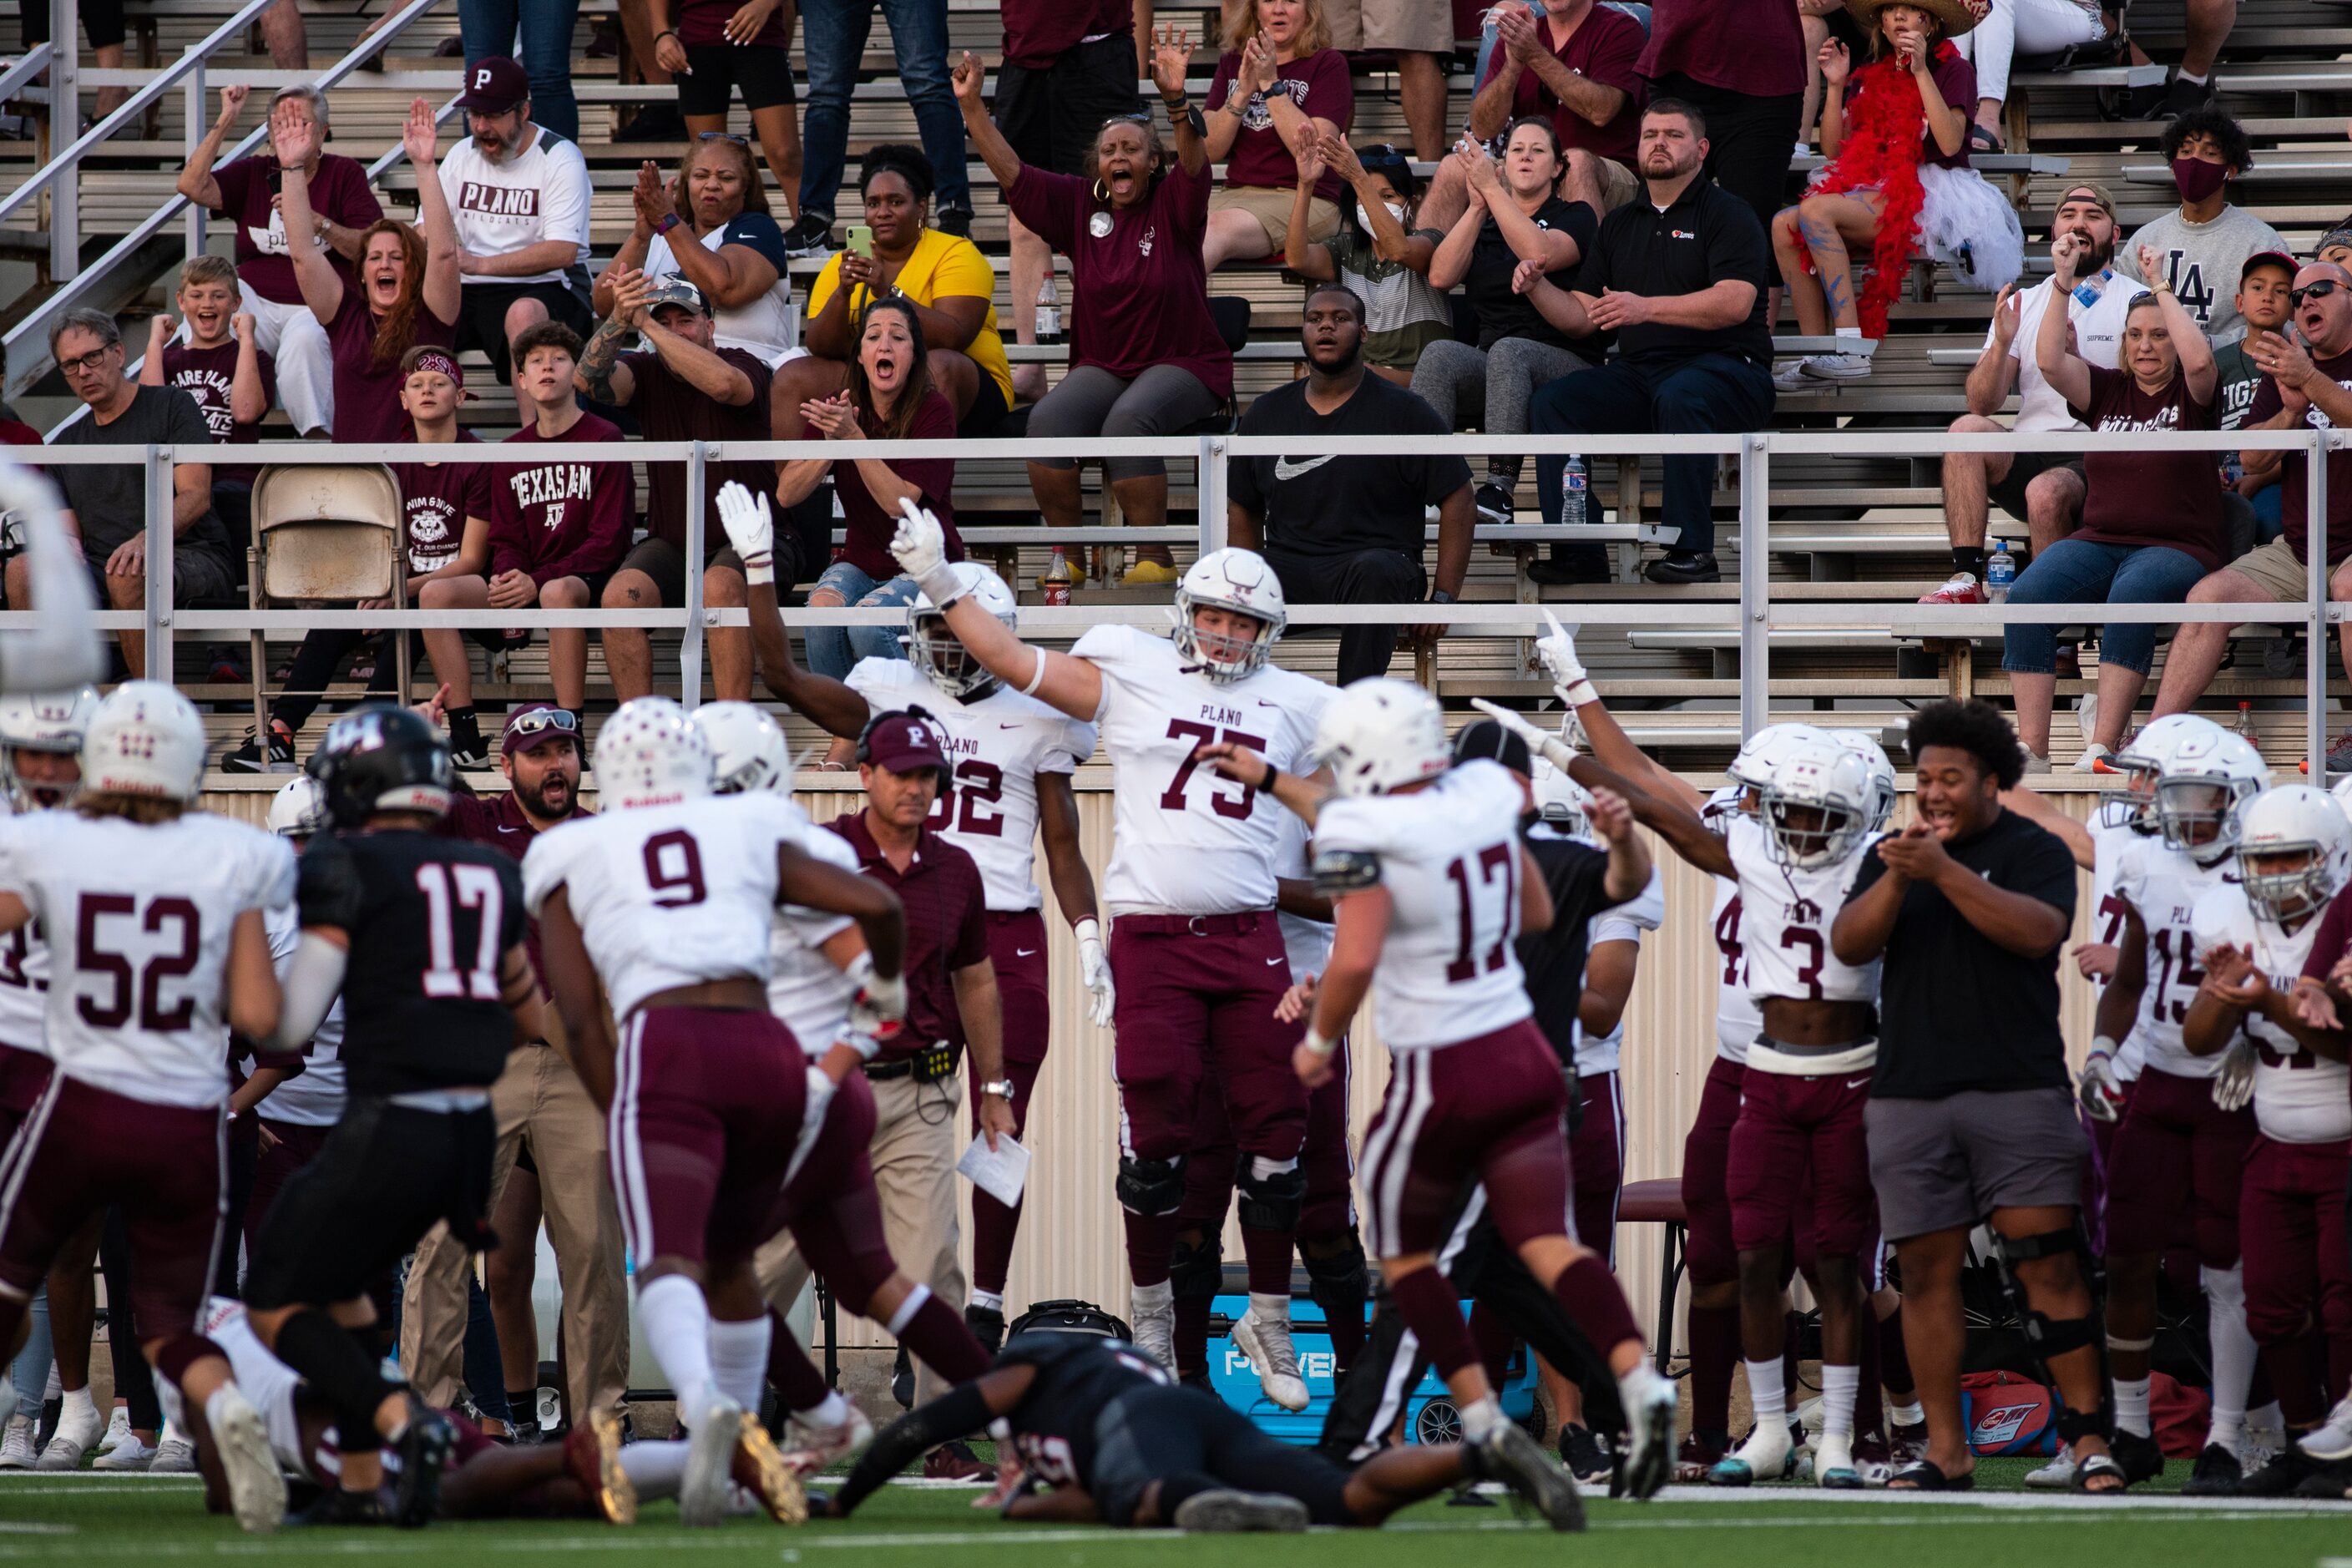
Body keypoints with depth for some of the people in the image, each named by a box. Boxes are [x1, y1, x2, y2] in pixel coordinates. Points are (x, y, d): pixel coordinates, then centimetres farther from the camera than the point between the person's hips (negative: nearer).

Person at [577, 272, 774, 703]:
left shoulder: (743, 366, -5)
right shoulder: (647, 373, 4)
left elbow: (722, 384, -31)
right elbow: (588, 380, -16)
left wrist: (645, 323, -31)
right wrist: (618, 322, -35)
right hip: (671, 545, 3)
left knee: (719, 587, -35)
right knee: (620, 595, -26)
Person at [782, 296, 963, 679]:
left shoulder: (933, 412, -10)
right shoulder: (838, 409, 2)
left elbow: (899, 503, -20)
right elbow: (786, 494, -6)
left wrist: (853, 437, -29)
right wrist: (830, 446, -23)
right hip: (860, 562, 3)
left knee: (867, 621, -32)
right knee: (822, 610, -30)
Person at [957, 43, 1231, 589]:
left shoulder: (1171, 206, -3)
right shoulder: (1079, 205, 7)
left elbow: (1195, 164, -23)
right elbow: (1010, 172, 3)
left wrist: (1176, 101, -42)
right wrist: (971, 106, -9)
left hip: (1183, 365, -4)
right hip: (1103, 366, 4)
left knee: (1128, 420, -35)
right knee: (1049, 420, -27)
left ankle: (1155, 559, -26)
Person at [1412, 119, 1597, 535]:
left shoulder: (1575, 217, 11)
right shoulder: (1481, 224, 23)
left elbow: (1540, 253, -13)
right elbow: (1440, 276, 5)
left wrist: (1491, 191, -10)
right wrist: (1478, 206, 0)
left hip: (1560, 362, -3)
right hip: (1486, 363, 3)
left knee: (1508, 351, -38)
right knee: (1439, 354, -31)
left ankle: (1500, 486, -48)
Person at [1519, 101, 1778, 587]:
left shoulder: (1726, 214, 0)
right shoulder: (1620, 225, 20)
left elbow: (1735, 303, -16)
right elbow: (1581, 317, 19)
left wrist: (1647, 307, -27)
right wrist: (1537, 289, -2)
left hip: (1728, 369, -6)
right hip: (1641, 373, 6)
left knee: (1678, 398, -40)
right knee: (1552, 404, -18)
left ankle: (1692, 550, -35)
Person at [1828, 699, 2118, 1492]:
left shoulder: (2036, 853, 3)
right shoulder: (1891, 855, 15)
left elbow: (2036, 931, -16)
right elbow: (1849, 945, 3)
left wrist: (1944, 870, -22)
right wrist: (1898, 877, -13)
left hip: (2018, 1091, -4)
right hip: (1910, 1093, 4)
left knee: (2048, 1264, -9)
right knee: (1927, 1271, 2)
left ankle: (2089, 1439, -7)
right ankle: (1945, 1451, 6)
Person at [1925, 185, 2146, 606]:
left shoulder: (2134, 301, 7)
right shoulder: (2022, 303, 18)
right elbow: (1982, 404, 9)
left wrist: (2075, 361, -20)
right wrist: (2001, 344, -10)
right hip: (2028, 457, 4)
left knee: (2047, 491, -36)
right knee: (1967, 430, -26)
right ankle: (1966, 582, -29)